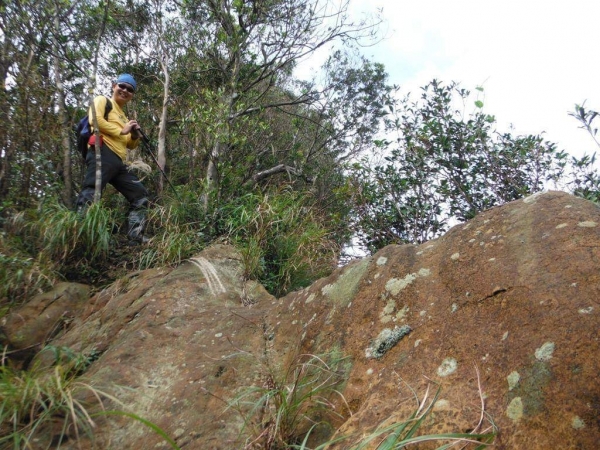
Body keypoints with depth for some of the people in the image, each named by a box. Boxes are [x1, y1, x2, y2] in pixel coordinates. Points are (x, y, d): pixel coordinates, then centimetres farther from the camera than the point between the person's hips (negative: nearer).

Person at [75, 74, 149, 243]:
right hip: (103, 154, -8)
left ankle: (136, 235, 5)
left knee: (140, 195, 6)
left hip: (119, 162, 8)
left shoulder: (124, 117, 33)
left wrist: (135, 136, 9)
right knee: (91, 192, -22)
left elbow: (130, 145, 31)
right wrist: (122, 131, -4)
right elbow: (95, 120, -10)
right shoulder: (102, 100, 12)